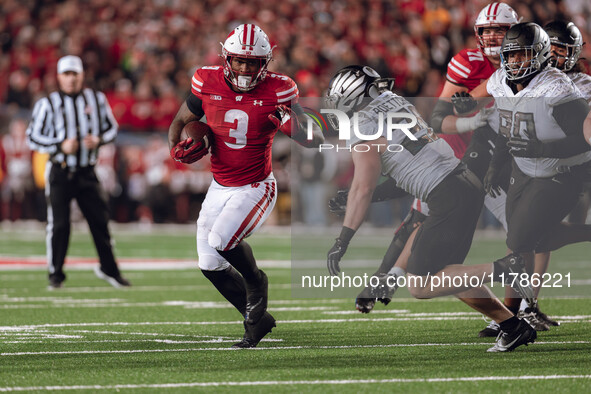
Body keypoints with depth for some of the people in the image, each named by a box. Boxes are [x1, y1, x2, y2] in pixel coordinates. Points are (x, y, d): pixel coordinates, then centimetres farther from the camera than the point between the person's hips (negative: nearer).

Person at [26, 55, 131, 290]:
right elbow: (33, 138, -3)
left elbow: (111, 128, 13)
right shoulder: (48, 104, -4)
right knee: (58, 224, -4)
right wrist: (61, 146, -16)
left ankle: (108, 269, 18)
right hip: (60, 173, -3)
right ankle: (55, 274, 9)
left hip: (87, 172, 3)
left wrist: (98, 140, -8)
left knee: (100, 221, 2)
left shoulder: (96, 99, 5)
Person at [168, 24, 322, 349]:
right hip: (220, 188, 5)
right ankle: (256, 319, 23)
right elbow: (180, 122, 7)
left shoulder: (277, 91, -16)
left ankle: (256, 281, 6)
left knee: (221, 239, -26)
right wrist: (177, 148, -14)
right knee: (210, 264, 3)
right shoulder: (207, 83, -8)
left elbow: (313, 139, -15)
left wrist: (295, 127, -37)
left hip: (256, 188, -5)